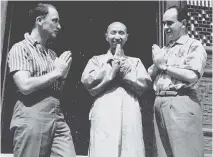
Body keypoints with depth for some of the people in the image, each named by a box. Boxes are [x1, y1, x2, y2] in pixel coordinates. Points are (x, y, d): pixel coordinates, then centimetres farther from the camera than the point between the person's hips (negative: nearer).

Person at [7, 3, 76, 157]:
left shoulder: (52, 53, 18)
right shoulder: (21, 48, -3)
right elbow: (25, 86, -17)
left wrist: (64, 73, 2)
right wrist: (56, 72, -7)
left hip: (58, 118, 6)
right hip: (32, 119, -6)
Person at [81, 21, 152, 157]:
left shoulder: (135, 62, 21)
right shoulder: (96, 60, 17)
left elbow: (144, 85, 7)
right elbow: (88, 82, 0)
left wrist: (124, 72, -2)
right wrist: (112, 68, 0)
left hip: (130, 114, 2)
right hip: (104, 115, -1)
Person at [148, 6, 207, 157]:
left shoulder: (194, 46, 0)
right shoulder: (163, 50, 21)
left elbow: (192, 76, -15)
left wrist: (164, 65, -5)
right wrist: (156, 64, -1)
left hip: (181, 103, -7)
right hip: (159, 103, 7)